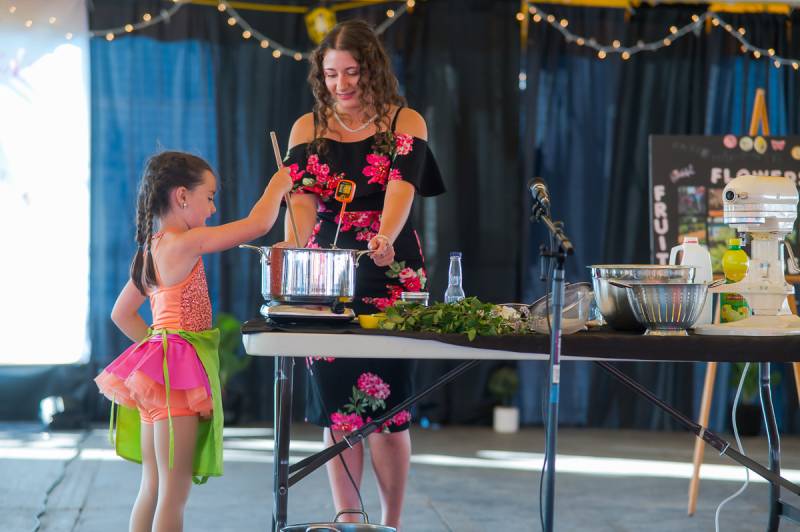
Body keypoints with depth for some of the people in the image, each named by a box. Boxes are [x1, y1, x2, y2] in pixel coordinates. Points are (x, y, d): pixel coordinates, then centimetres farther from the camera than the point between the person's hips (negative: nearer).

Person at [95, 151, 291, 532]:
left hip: (158, 367, 9)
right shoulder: (185, 242, -14)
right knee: (174, 491, -6)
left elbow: (121, 313, 22)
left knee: (152, 488, 13)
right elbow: (257, 224, -15)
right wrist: (277, 186, 2)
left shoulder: (151, 250, 14)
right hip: (177, 370, -9)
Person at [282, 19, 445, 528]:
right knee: (336, 405, 1)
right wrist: (294, 245, -27)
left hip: (390, 273, -2)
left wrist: (385, 239, -37)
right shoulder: (307, 128, 7)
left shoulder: (405, 123, 0)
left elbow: (401, 188, -16)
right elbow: (301, 196, -6)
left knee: (385, 402, -5)